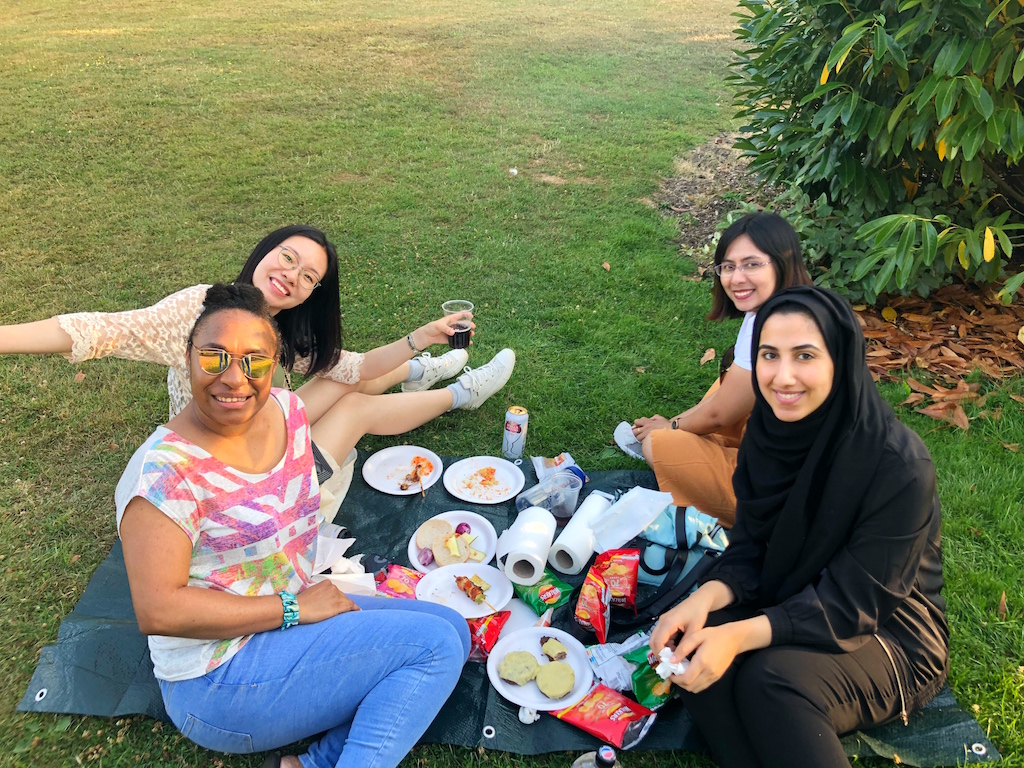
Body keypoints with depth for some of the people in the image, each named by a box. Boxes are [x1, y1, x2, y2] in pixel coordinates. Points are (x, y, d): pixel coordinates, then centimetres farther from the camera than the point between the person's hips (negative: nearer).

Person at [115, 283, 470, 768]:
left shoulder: (286, 409, -1)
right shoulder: (164, 471, -22)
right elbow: (157, 611, -24)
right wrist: (293, 608, -20)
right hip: (217, 682, -8)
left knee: (451, 628, 1)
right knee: (435, 642, -16)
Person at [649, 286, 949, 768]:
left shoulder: (899, 467, -25)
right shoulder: (768, 434, -7)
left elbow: (852, 604, -23)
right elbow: (749, 550, -2)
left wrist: (739, 635, -34)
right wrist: (705, 599, -23)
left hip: (887, 635, -4)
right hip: (788, 607, 5)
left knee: (774, 677, -32)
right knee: (693, 647, -22)